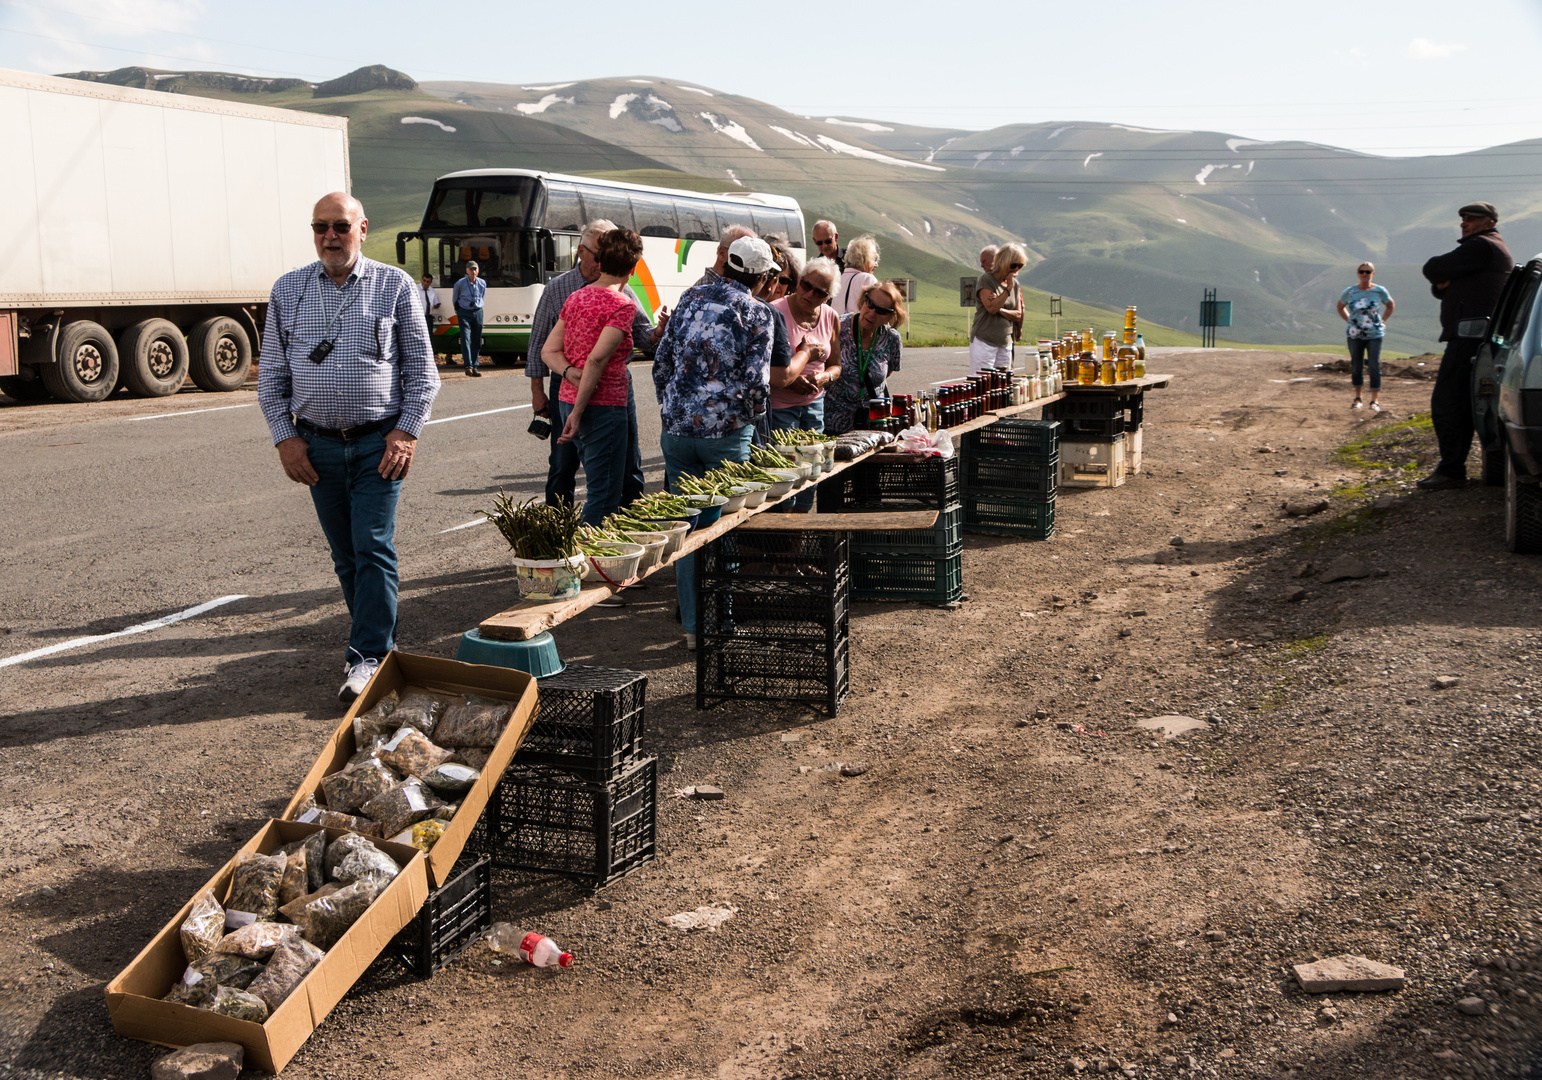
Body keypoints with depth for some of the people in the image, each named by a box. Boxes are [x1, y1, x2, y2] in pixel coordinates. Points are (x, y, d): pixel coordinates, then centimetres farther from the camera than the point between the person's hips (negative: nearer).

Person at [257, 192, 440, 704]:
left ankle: (367, 658, -3)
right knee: (345, 554, 9)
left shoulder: (395, 286, 1)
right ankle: (381, 639, 24)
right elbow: (271, 374, 10)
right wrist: (285, 437, 1)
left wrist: (407, 432, -7)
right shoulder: (287, 290, 7)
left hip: (379, 442, -3)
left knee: (373, 548, -8)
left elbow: (422, 369, 2)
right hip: (318, 443, 3)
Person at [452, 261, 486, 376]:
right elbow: (454, 298, 10)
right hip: (464, 313, -3)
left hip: (477, 313, 3)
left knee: (476, 341, 3)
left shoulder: (482, 283, 3)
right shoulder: (460, 284, -5)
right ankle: (468, 366, -19)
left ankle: (475, 367, 8)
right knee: (465, 339, -14)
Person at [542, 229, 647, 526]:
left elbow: (549, 351, 8)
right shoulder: (623, 306, -12)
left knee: (600, 486, 20)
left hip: (569, 399, 8)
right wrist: (578, 413, -19)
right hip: (604, 405, -8)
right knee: (604, 495, -3)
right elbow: (597, 360, -21)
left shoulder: (576, 298, 12)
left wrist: (571, 373, -9)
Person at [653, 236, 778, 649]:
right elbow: (757, 382, -11)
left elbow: (661, 363, 11)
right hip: (726, 431, -4)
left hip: (677, 429, 4)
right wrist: (751, 415, 8)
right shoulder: (759, 313, -3)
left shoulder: (691, 297, 10)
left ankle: (693, 625, 14)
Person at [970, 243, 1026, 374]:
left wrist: (1000, 310, -12)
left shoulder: (1015, 284, 12)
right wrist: (1009, 288, -15)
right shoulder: (985, 280, -5)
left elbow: (1018, 315, 6)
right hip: (984, 342, -6)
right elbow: (991, 308, -18)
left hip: (1005, 343, 6)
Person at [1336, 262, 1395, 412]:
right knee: (1356, 366, 8)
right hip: (1355, 335, 1)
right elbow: (1340, 307, 17)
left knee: (1374, 365, -9)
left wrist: (1383, 321, 6)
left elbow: (1391, 306, 17)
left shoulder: (1380, 291, -1)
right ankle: (1357, 398, 23)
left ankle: (1374, 400, -6)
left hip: (1375, 334, -1)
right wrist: (1349, 321, 6)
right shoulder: (1349, 292, -1)